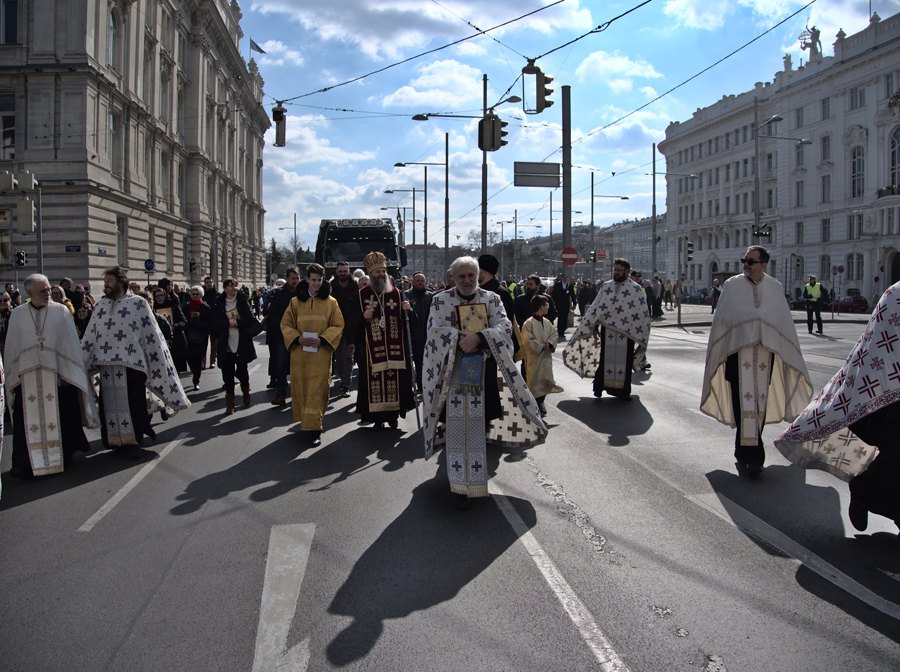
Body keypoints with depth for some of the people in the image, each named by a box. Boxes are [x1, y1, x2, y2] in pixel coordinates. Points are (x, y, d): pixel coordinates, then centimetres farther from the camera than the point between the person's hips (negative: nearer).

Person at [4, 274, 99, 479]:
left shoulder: (61, 311, -1)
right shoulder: (17, 314, 4)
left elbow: (72, 344, 0)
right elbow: (11, 348, 9)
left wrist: (71, 374, -4)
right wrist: (12, 376, 7)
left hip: (57, 374, -1)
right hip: (27, 376, 1)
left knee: (60, 420, 8)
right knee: (27, 422, 2)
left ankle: (62, 458, 22)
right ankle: (25, 462, 11)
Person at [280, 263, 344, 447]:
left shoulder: (330, 302, 1)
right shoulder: (296, 301, 5)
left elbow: (338, 325, 2)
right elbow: (285, 324, 7)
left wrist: (323, 339, -13)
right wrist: (297, 338, -10)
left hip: (321, 352, -2)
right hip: (299, 351, 2)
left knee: (316, 389, -5)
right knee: (300, 387, 8)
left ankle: (314, 429, -4)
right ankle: (305, 421, 24)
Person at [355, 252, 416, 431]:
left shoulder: (396, 293, 8)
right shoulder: (362, 295, 3)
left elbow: (406, 320, 7)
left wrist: (407, 309, -13)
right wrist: (364, 317, -16)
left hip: (395, 347, 2)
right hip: (372, 348, -1)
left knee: (395, 379, 2)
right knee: (374, 380, -4)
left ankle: (393, 414, 14)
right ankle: (378, 417, 6)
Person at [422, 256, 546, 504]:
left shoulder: (492, 299, 6)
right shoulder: (440, 300, 2)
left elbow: (505, 327, -6)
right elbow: (435, 330, -9)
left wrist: (478, 337, -22)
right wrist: (460, 339, -24)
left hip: (484, 374, 2)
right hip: (454, 375, -1)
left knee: (480, 424, 7)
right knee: (457, 426, -3)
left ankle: (478, 472, 27)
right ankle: (460, 483, 3)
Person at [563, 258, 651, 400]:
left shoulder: (636, 289, -3)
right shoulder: (605, 286, 6)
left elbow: (643, 313, -3)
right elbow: (596, 307, 12)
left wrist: (641, 336, -6)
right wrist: (593, 327, 9)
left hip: (626, 333, -2)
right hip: (607, 331, 2)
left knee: (625, 361, 5)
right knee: (605, 359, 6)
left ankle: (624, 391, 16)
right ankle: (599, 387, 15)